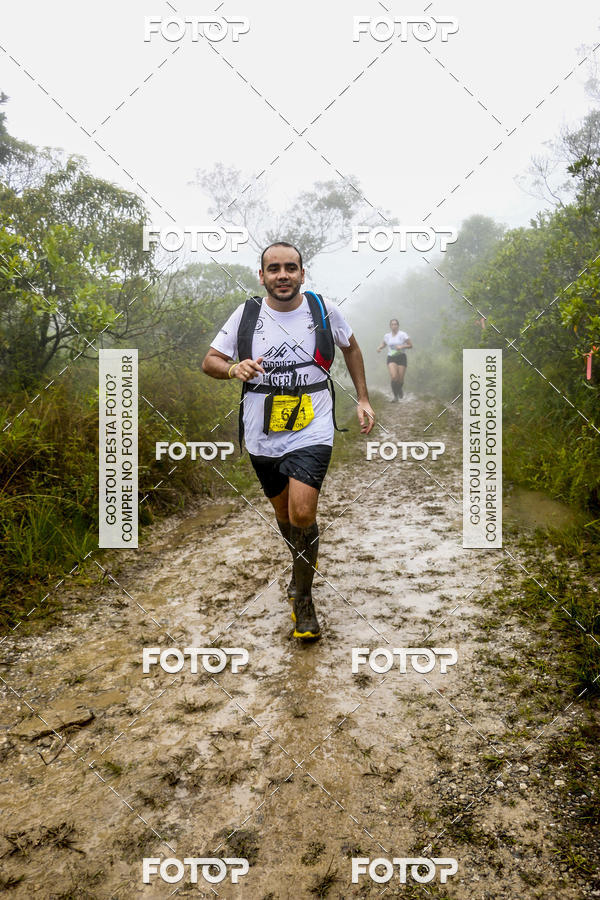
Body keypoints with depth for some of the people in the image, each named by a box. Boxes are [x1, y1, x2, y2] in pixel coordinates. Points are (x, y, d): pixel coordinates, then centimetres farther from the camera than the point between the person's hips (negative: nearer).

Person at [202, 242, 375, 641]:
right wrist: (234, 368, -18)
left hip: (312, 431, -2)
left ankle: (302, 594, 5)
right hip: (262, 436, 2)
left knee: (302, 514, -17)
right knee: (284, 514, 16)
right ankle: (304, 566, 45)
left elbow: (351, 346, 16)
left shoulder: (322, 309, -1)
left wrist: (363, 399, 12)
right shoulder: (246, 314, -1)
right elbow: (210, 360, 5)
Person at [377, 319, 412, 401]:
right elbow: (383, 344, 24)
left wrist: (401, 346, -18)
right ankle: (395, 396, -5)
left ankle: (400, 388, 38)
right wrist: (379, 348, 2)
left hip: (401, 357, -1)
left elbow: (410, 345, -2)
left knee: (400, 379, 0)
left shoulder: (402, 334, -4)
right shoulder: (387, 336, 5)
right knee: (394, 377, -20)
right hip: (391, 358, 1)